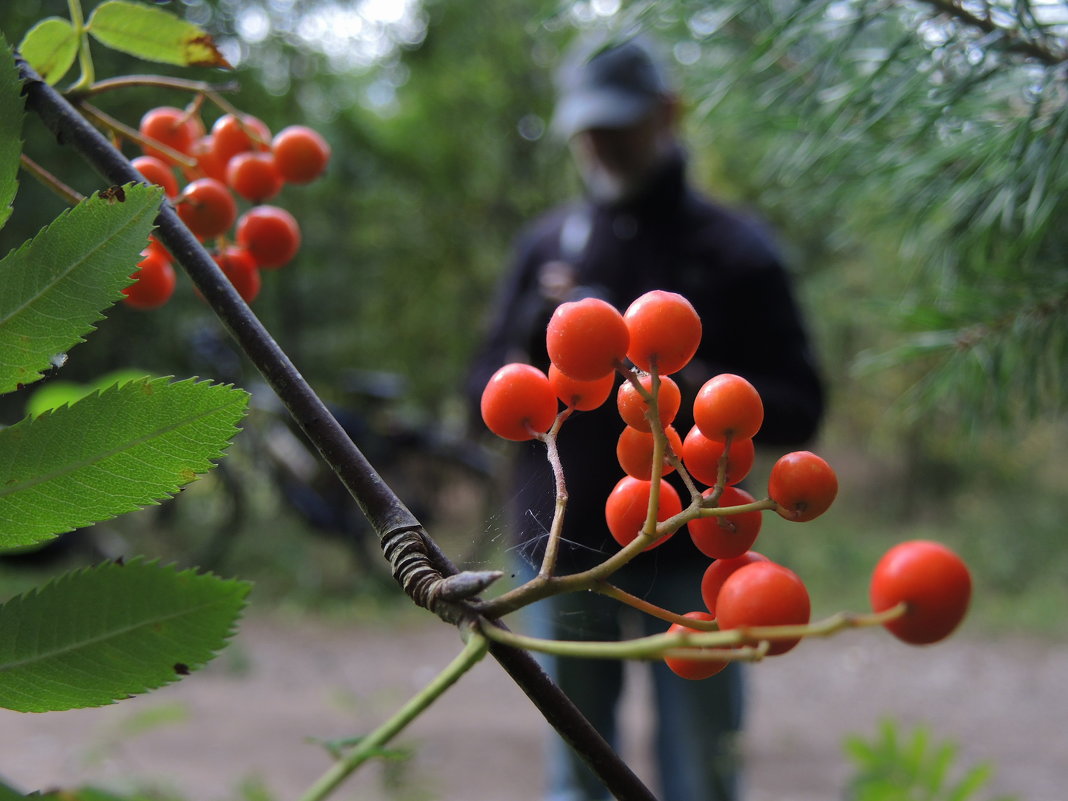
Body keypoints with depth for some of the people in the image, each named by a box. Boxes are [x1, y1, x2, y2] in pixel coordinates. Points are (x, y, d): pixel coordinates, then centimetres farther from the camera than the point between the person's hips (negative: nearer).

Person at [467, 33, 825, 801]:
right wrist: (547, 338, -10)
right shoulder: (547, 243, 9)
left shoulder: (734, 246, 0)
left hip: (689, 558, -2)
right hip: (564, 550, 3)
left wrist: (686, 378, -18)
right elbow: (487, 385, 9)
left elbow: (798, 410, -3)